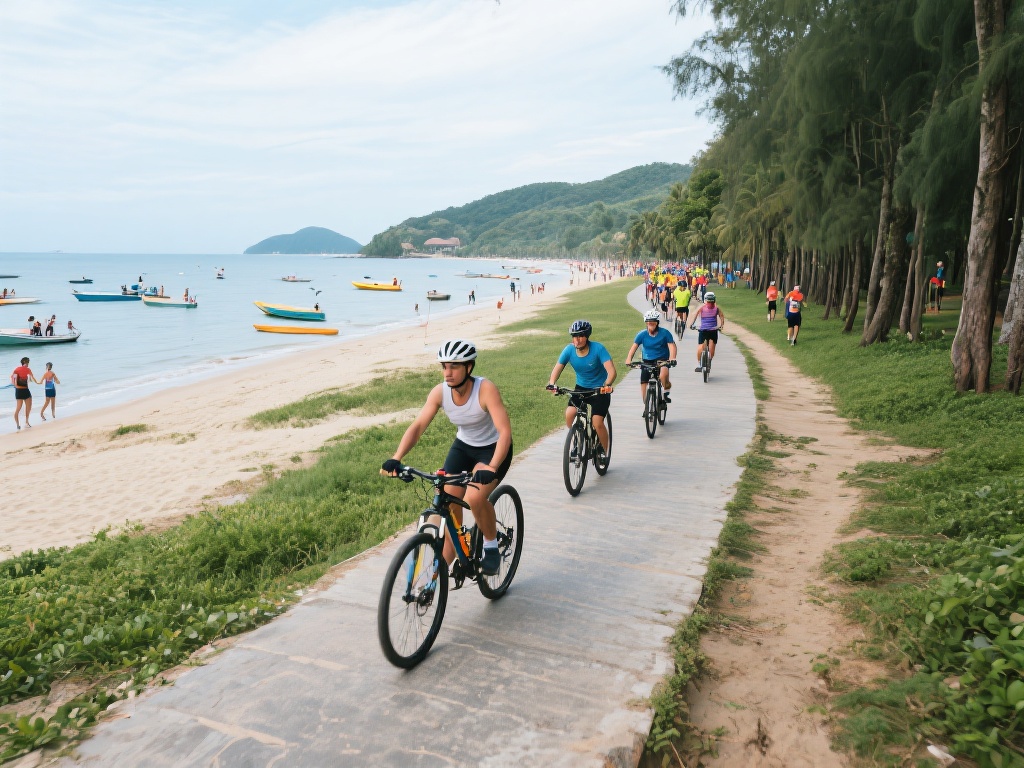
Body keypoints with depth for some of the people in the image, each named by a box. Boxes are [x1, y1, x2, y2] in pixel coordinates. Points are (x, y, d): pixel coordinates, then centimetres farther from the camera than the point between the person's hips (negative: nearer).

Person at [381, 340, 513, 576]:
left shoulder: (485, 389, -30)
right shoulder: (439, 392, -18)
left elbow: (505, 430, -39)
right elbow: (418, 426, -23)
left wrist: (492, 467, -52)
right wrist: (396, 458, -38)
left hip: (493, 449, -5)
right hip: (463, 446, 5)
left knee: (474, 498, -28)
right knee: (448, 503, -6)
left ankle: (491, 546, 1)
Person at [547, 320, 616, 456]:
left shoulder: (598, 348, -22)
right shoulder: (569, 350, -12)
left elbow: (612, 371, -30)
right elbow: (557, 368, -13)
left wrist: (607, 385, -50)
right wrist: (552, 383, -33)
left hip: (600, 389, -3)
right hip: (581, 387, 3)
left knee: (597, 423, -16)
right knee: (569, 414, -20)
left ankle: (605, 451, 10)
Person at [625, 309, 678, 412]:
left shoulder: (665, 333, -10)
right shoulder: (642, 334, -6)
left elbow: (671, 346, -17)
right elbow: (634, 346, -13)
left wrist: (672, 358, -36)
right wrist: (629, 359, -29)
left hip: (662, 359, -3)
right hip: (647, 361, 3)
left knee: (663, 375, -33)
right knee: (643, 385, -1)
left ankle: (666, 392, -4)